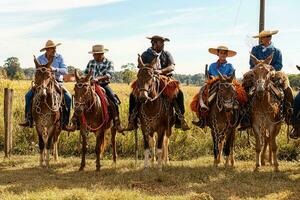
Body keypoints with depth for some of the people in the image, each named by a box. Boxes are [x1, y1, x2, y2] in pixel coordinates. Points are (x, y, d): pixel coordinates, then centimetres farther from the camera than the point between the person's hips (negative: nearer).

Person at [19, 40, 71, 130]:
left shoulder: (59, 57, -3)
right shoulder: (40, 59, 1)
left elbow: (65, 71, -11)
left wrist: (55, 69, -29)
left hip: (57, 82, -1)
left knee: (68, 98, -26)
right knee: (28, 95, -18)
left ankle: (64, 122, -16)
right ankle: (29, 120, -10)